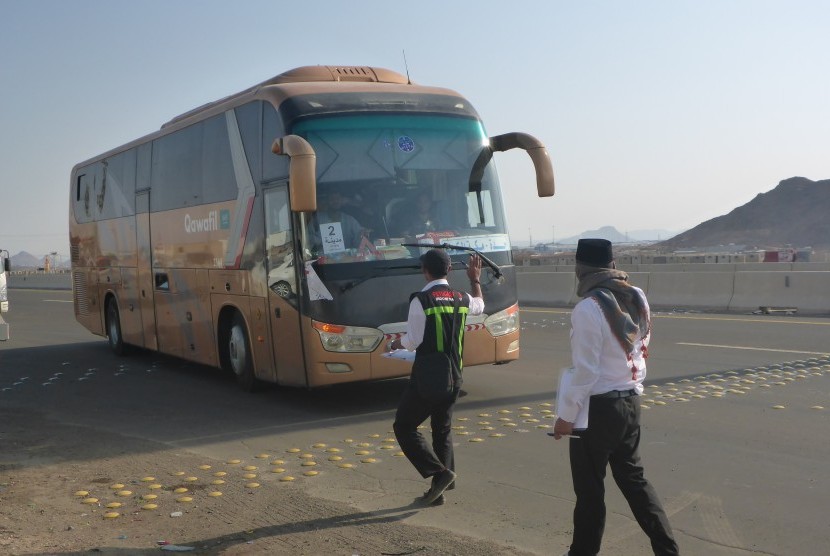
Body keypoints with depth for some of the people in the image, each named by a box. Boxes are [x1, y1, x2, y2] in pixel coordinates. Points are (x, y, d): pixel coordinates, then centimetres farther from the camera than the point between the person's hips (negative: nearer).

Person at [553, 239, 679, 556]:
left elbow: (586, 372, -19)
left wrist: (566, 415, -12)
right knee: (633, 477, 20)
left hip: (597, 407, -7)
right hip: (630, 401, 7)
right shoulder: (638, 298, 2)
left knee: (590, 489, 8)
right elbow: (641, 349, 11)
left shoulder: (588, 309, -20)